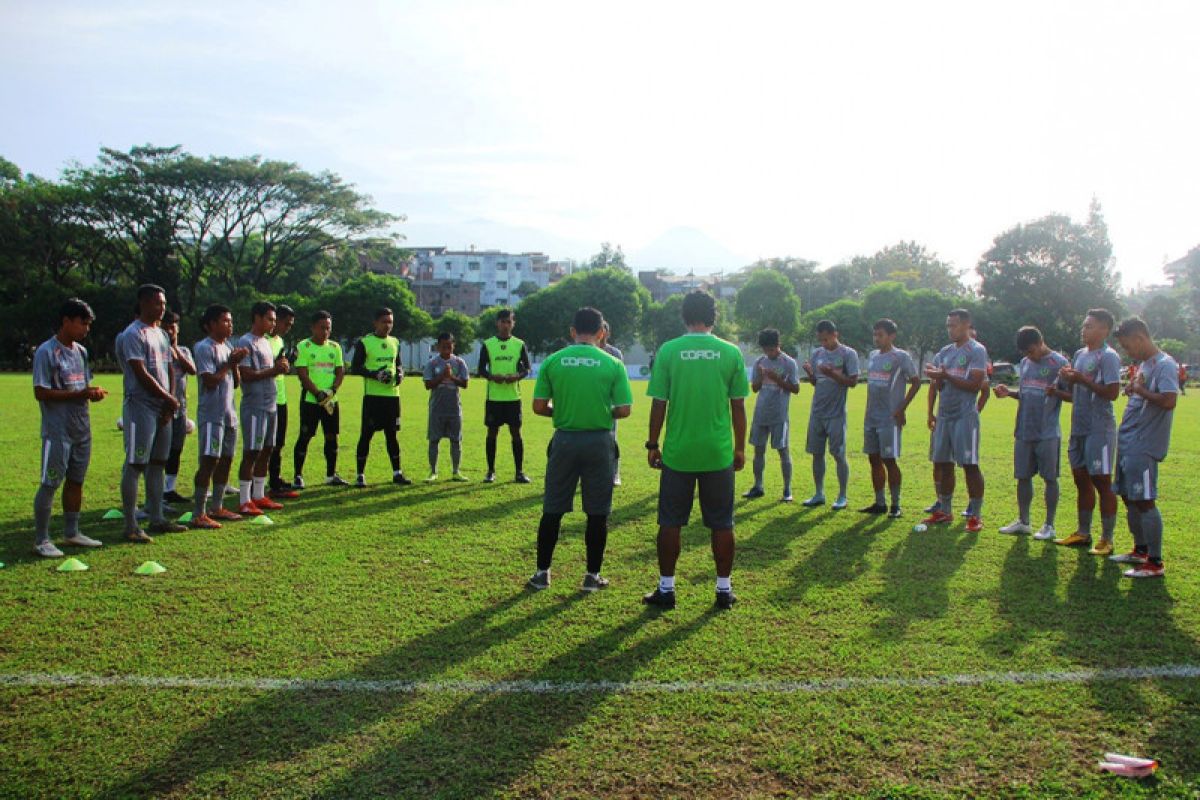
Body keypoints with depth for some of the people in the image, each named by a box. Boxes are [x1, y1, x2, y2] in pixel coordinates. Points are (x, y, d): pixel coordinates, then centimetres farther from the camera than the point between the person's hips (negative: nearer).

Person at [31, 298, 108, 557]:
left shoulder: (81, 351, 12)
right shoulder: (46, 352, -11)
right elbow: (41, 392, -16)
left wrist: (93, 393, -2)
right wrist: (80, 394, -22)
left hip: (81, 429, 8)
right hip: (57, 431, -8)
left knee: (76, 481, 13)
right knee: (50, 484, -4)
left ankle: (73, 533, 23)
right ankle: (41, 540, 3)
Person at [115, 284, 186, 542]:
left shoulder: (161, 334, 16)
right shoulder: (133, 334, -11)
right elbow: (141, 374, -17)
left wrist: (170, 401, 3)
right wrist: (170, 399, -10)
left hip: (163, 408, 9)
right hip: (141, 407, -9)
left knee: (157, 463, 13)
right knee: (135, 465, -6)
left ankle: (157, 518, 21)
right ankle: (131, 526, -1)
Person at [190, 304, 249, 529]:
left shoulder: (228, 348, 16)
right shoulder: (204, 348, -10)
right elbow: (209, 381, -18)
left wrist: (235, 364, 0)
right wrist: (230, 364, -11)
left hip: (229, 413, 9)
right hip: (211, 415, -9)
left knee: (225, 460, 11)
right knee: (209, 461, -11)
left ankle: (216, 507, 20)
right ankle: (199, 514, -8)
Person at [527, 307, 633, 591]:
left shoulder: (552, 362, -2)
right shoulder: (613, 364, -5)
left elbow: (539, 407, -3)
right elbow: (623, 410, -6)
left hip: (564, 440, 1)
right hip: (600, 442, -1)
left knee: (552, 511, 11)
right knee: (597, 513, 10)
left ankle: (542, 573, 19)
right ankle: (592, 576, 17)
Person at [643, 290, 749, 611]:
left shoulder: (668, 351, -5)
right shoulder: (731, 353, -2)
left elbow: (659, 404, -4)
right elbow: (738, 406, 1)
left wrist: (652, 445, 6)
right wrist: (740, 448, 11)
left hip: (677, 452, -1)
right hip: (719, 453, 1)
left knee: (670, 523, 10)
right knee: (722, 524, 11)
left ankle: (666, 590, 16)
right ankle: (724, 590, 19)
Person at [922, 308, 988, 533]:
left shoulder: (976, 351, -7)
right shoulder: (945, 352, 15)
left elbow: (974, 385, -15)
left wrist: (946, 376, -18)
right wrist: (935, 376, -8)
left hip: (965, 416, -7)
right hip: (944, 415, 7)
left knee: (970, 465, -4)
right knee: (944, 464, 10)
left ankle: (975, 515, 3)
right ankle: (945, 511, 20)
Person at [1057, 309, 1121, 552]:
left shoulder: (1108, 357, -11)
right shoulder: (1079, 354, 15)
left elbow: (1112, 392, -20)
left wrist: (1083, 379, -19)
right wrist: (1069, 379, 2)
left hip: (1099, 429, -8)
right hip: (1079, 427, 9)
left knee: (1102, 481, -3)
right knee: (1081, 479, 13)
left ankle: (1107, 539, 4)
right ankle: (1083, 532, 23)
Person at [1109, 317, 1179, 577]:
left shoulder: (1165, 365, -13)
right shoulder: (1144, 364, 17)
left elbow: (1169, 401, -26)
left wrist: (1140, 389, -16)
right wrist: (1132, 388, 7)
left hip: (1144, 447, -10)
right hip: (1128, 445, 10)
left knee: (1144, 501, -8)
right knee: (1129, 498, 16)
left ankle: (1155, 563, -1)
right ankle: (1140, 550, 29)